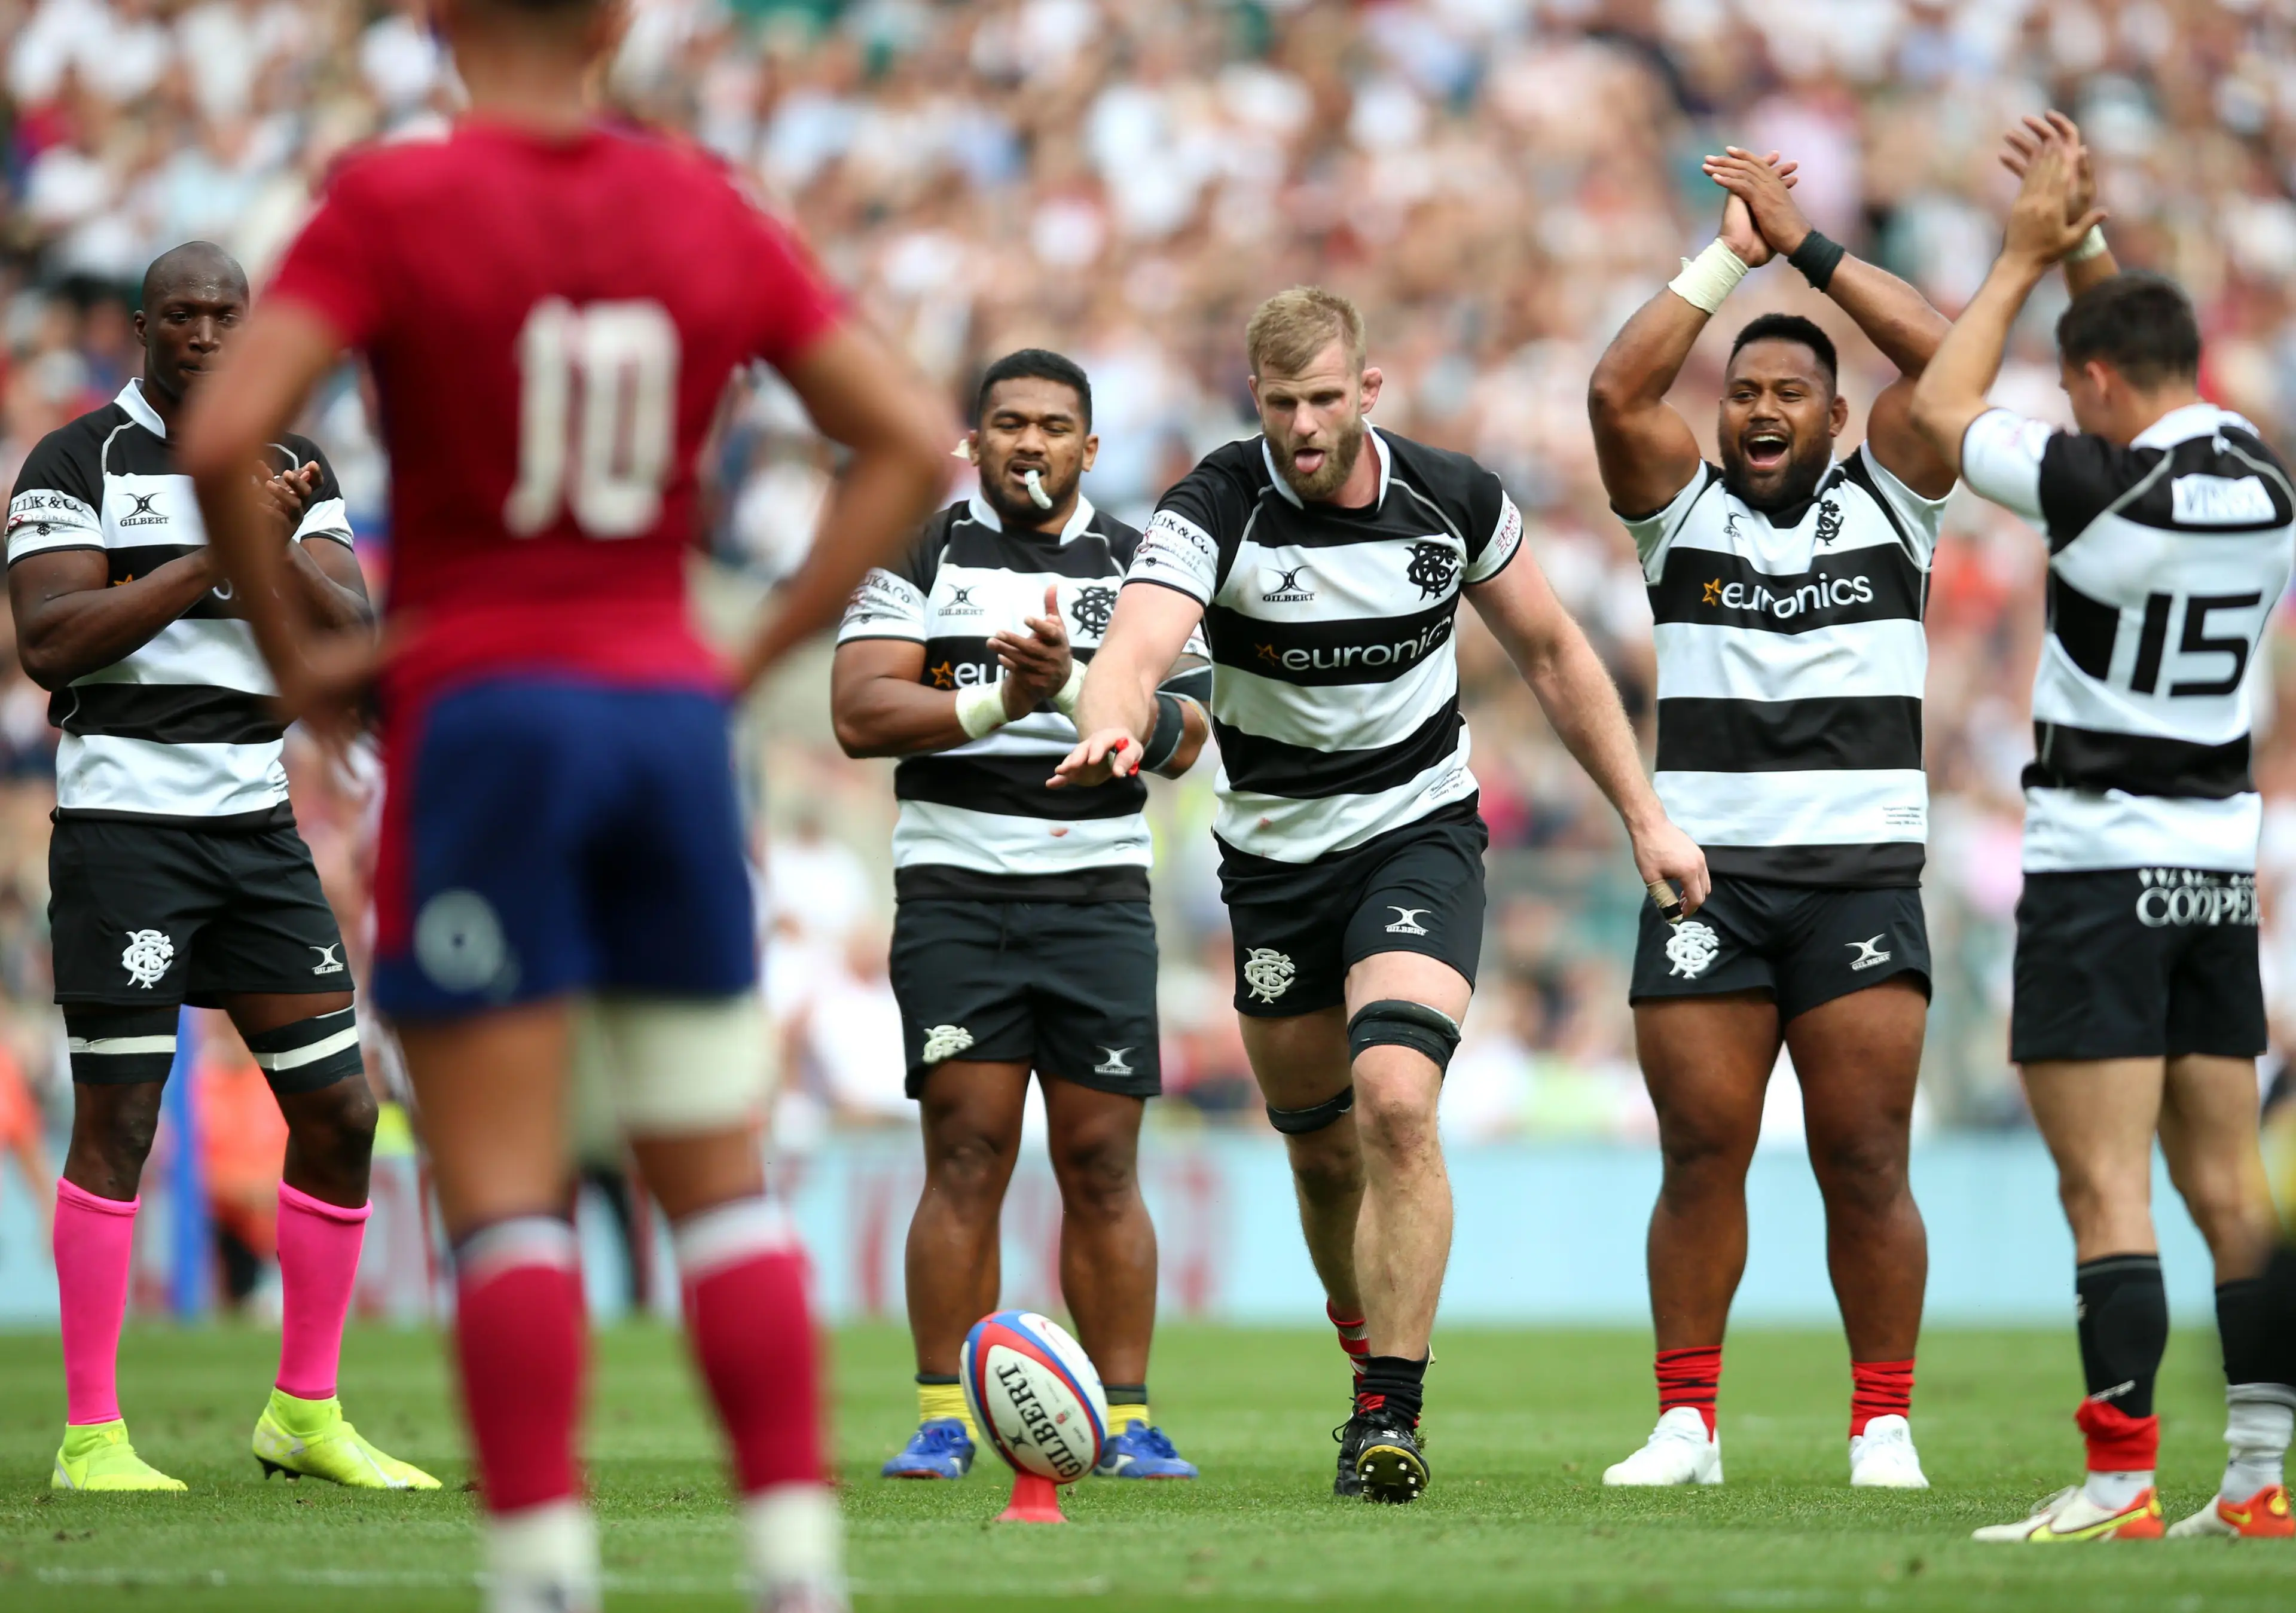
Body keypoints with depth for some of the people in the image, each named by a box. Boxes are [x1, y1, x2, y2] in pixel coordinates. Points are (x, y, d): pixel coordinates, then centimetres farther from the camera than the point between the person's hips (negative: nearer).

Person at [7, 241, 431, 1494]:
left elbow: (350, 638, 1)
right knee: (117, 1121, -6)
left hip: (256, 824, 5)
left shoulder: (293, 474, 11)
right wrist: (211, 561, -19)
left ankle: (306, 1414, 16)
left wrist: (273, 547, -17)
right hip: (122, 817, -5)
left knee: (339, 1117, 4)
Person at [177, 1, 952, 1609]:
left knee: (503, 1193, 1)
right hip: (670, 702, 3)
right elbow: (913, 441, 5)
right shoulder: (709, 210, 5)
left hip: (479, 707, -3)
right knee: (721, 1182, 10)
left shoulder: (392, 204, -6)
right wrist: (764, 651, 7)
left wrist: (295, 650, -4)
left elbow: (223, 438, -17)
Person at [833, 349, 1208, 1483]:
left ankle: (1126, 1421, 3)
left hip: (1101, 890, 1)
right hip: (954, 888, -1)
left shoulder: (1141, 567, 11)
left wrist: (1072, 688, -16)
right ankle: (942, 1420, -4)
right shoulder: (919, 557, 8)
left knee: (1102, 1163, -1)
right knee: (966, 1154, -7)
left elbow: (1180, 738, 1)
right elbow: (860, 712, -4)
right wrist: (999, 704, -15)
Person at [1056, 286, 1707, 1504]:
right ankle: (1374, 1364, 36)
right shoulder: (1214, 510, -15)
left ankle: (1390, 1416, -17)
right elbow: (1138, 641, -34)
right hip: (1272, 855, 1)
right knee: (1322, 1148, 11)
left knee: (1396, 1105, -22)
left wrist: (1644, 816, 7)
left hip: (1419, 838, -1)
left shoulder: (1452, 500, -8)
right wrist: (1110, 730, -58)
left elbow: (1550, 651, 7)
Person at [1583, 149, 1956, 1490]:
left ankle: (1885, 1425, 2)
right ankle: (1688, 1423, 6)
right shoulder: (1684, 509, 11)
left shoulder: (1885, 500, 10)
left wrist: (1807, 246, -3)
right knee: (1701, 1158, -1)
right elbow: (1619, 391, -5)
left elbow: (1949, 363, -4)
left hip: (1863, 875, -1)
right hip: (1709, 876, 1)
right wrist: (1729, 257, -3)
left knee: (1867, 1163, -4)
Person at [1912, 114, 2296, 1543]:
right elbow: (2168, 368, 25)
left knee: (2106, 1184, -8)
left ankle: (2122, 1483, -13)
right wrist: (2091, 244, 25)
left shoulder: (2109, 487, -16)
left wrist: (2029, 255, 7)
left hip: (2101, 859, -7)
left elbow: (1943, 409, -1)